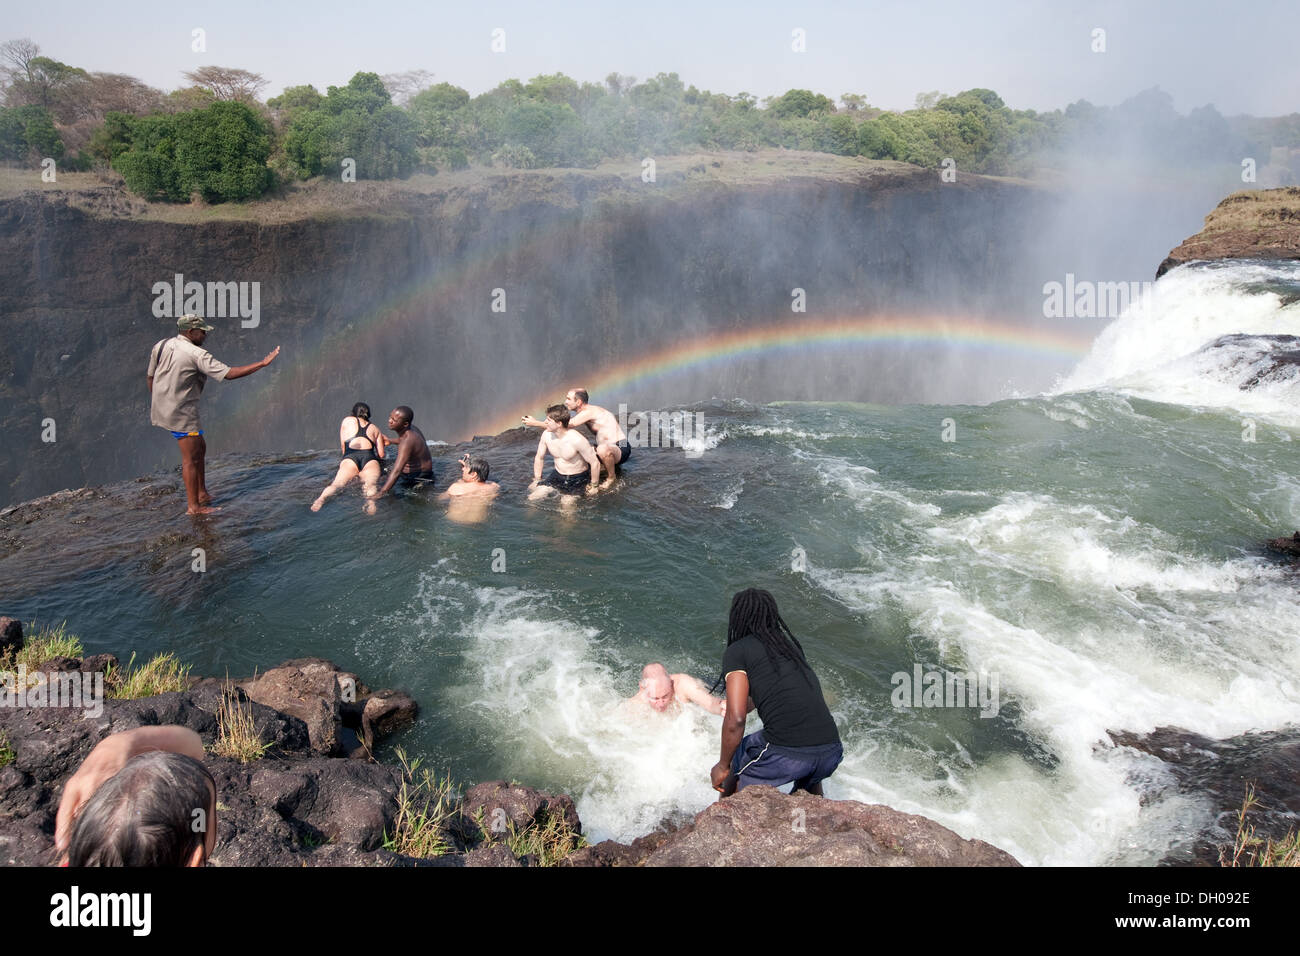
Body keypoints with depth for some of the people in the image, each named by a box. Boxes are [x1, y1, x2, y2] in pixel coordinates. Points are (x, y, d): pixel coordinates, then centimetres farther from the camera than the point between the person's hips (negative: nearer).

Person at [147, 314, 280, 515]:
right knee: (190, 458, -1)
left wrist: (159, 402, 27)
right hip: (181, 413, -9)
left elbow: (150, 378, 14)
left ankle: (202, 494, 25)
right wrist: (262, 364, -19)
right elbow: (229, 374, -22)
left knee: (200, 448, 19)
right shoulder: (197, 354, -17)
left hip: (162, 409, 9)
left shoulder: (161, 346, 7)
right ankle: (194, 507, 4)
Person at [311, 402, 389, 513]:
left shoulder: (347, 420, 29)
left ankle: (322, 498, -52)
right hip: (370, 458, 0)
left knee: (338, 483, -22)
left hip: (350, 457, 0)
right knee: (371, 484, -27)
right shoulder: (375, 428, 31)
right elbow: (381, 454, 24)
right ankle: (371, 502, -58)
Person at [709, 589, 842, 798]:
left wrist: (722, 766, 8)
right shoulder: (789, 645, 22)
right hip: (831, 754, 6)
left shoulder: (736, 651, 3)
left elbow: (735, 720, -7)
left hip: (786, 753, -5)